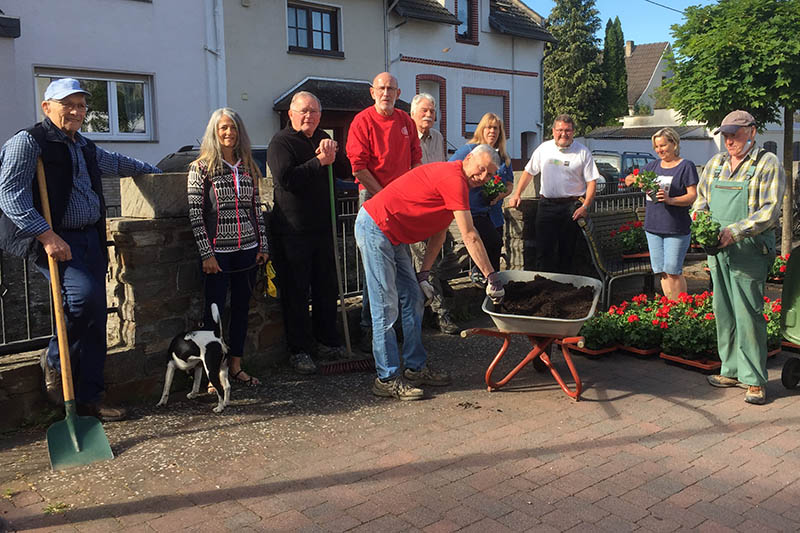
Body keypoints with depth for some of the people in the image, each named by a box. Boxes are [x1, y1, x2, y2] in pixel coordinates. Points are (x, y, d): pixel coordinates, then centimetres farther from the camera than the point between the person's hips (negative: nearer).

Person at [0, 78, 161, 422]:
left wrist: (150, 170, 51)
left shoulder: (86, 148, 20)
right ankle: (54, 360, 0)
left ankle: (89, 398, 13)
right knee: (84, 295, -28)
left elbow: (117, 163, 40)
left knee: (95, 319, 3)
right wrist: (46, 235, -22)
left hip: (89, 239, 8)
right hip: (52, 240, -7)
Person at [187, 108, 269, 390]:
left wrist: (263, 245, 9)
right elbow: (195, 213, -6)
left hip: (247, 249, 5)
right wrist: (206, 253, -12)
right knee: (214, 311, -1)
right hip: (218, 251, -4)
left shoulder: (248, 167, 11)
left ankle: (236, 366, 22)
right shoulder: (201, 168, -3)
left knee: (241, 308, 10)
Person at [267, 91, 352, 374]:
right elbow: (287, 178, -21)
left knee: (327, 288, 14)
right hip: (292, 231, -7)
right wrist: (320, 162, -19)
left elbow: (346, 172, 10)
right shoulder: (281, 142, -6)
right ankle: (298, 350, 9)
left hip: (323, 226, 7)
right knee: (296, 291, -1)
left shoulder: (323, 139, 16)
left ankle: (326, 341, 28)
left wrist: (334, 154, -8)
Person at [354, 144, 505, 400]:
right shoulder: (454, 179, -18)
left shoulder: (449, 177, 14)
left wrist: (424, 272, 8)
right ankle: (387, 379, 1)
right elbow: (470, 237, -20)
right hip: (375, 227, -11)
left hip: (392, 235, 11)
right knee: (386, 307, -7)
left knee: (412, 300, 11)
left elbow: (439, 233, 14)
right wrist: (491, 277, -17)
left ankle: (416, 367, 20)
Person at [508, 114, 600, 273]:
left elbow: (592, 182, -1)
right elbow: (529, 172, 17)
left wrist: (585, 206, -12)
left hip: (571, 206, -2)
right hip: (546, 205, 2)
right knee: (544, 250, -3)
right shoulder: (544, 148, 8)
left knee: (567, 251, 3)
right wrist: (517, 194, 9)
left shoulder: (583, 152, 1)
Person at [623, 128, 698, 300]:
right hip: (653, 227, 6)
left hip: (677, 228, -5)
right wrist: (633, 179, -6)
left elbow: (692, 196, -9)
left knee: (673, 271, -6)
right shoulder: (652, 166, 14)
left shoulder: (686, 166, -2)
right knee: (661, 271, 8)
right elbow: (628, 180, 19)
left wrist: (670, 200, -27)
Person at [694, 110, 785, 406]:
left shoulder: (767, 163, -4)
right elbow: (701, 199, 21)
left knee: (748, 315, -5)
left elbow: (770, 211, -12)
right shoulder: (715, 163, 14)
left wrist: (734, 232, -22)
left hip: (749, 251, -6)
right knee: (723, 313, 10)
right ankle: (732, 370, 22)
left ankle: (755, 380, 4)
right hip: (718, 250, 6)